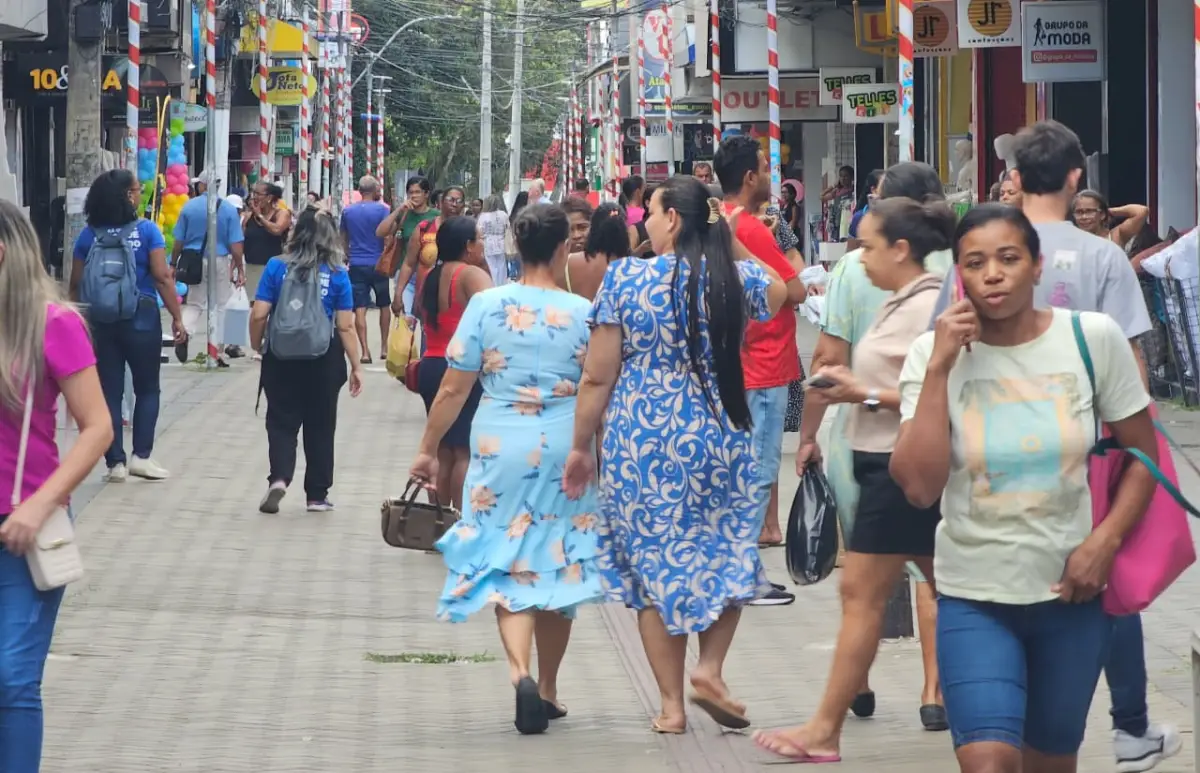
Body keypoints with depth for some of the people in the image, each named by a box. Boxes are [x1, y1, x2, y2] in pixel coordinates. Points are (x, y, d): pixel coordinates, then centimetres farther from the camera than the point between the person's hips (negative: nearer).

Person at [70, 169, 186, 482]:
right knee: (147, 388, 11)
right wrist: (177, 318, -6)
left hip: (100, 319, 3)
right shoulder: (147, 231, -7)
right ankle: (141, 455, 2)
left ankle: (115, 462, 7)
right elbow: (162, 277, -11)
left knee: (109, 391, 7)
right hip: (141, 317, -3)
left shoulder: (89, 235, 2)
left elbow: (76, 284, 4)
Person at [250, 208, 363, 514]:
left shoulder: (277, 267, -5)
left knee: (282, 422, 8)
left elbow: (259, 315, -8)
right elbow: (345, 326, -7)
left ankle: (279, 478, -16)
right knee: (320, 426, 13)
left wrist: (258, 347, 9)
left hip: (282, 356, 0)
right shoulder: (337, 275, -6)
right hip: (324, 360, 0)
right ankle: (317, 495, 19)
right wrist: (356, 367, 0)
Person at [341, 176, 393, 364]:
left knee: (360, 308, -2)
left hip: (357, 265, 2)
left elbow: (343, 238, 14)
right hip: (378, 264, -2)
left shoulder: (347, 211, 5)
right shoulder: (382, 209, -7)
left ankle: (365, 351, -11)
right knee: (384, 305, 17)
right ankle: (384, 347, 20)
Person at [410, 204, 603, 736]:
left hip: (501, 447, -1)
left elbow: (454, 388, -3)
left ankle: (520, 671, -21)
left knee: (505, 561, 3)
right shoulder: (582, 313, -4)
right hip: (566, 450, 1)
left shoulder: (486, 305, -5)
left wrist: (428, 448, 8)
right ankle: (547, 689, 23)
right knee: (559, 562, 14)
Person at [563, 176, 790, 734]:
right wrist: (728, 248, 28)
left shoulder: (625, 279, -7)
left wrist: (581, 447, 5)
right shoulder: (738, 278, -1)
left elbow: (597, 377, -5)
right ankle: (710, 669, -1)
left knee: (654, 561, 9)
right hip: (721, 437, 1)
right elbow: (782, 293, 25)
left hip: (640, 442, -1)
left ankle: (672, 704, 9)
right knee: (729, 555, 18)